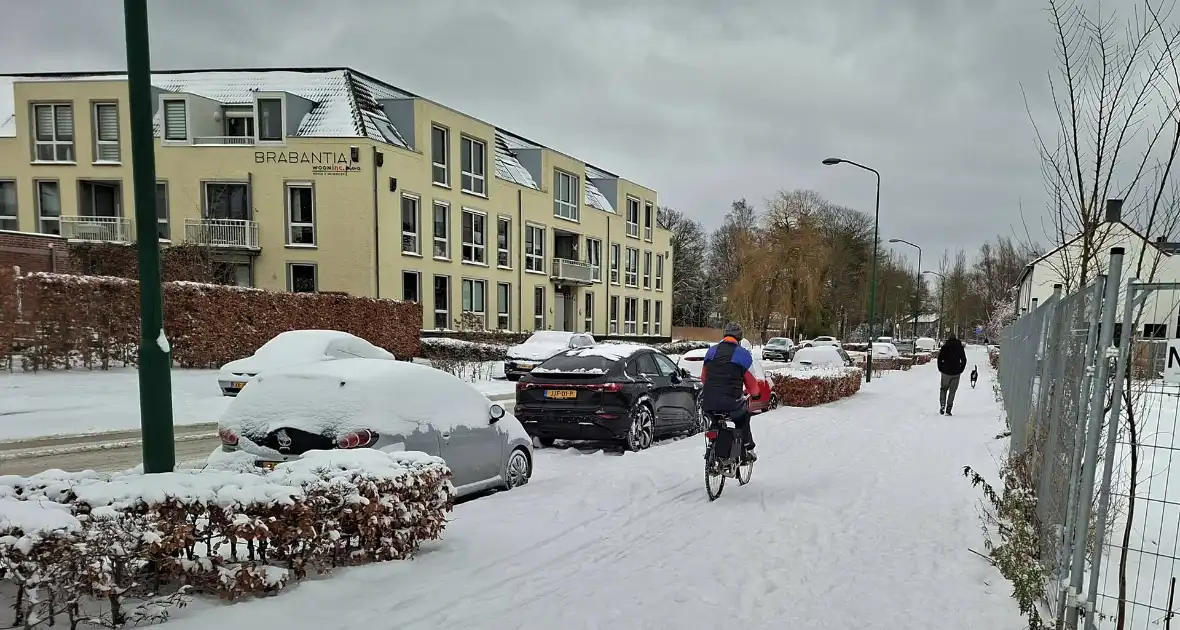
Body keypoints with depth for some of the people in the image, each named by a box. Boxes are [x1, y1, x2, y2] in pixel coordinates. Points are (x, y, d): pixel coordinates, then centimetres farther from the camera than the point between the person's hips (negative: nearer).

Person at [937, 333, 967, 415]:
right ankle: (948, 409, -1)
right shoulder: (960, 347, 5)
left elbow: (940, 359, -4)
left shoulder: (945, 347, 0)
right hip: (956, 373, 1)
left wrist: (941, 369, 6)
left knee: (943, 389, 14)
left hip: (946, 372, -1)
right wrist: (960, 370, 12)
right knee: (952, 391, 6)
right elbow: (964, 360, 6)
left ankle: (942, 405, -6)